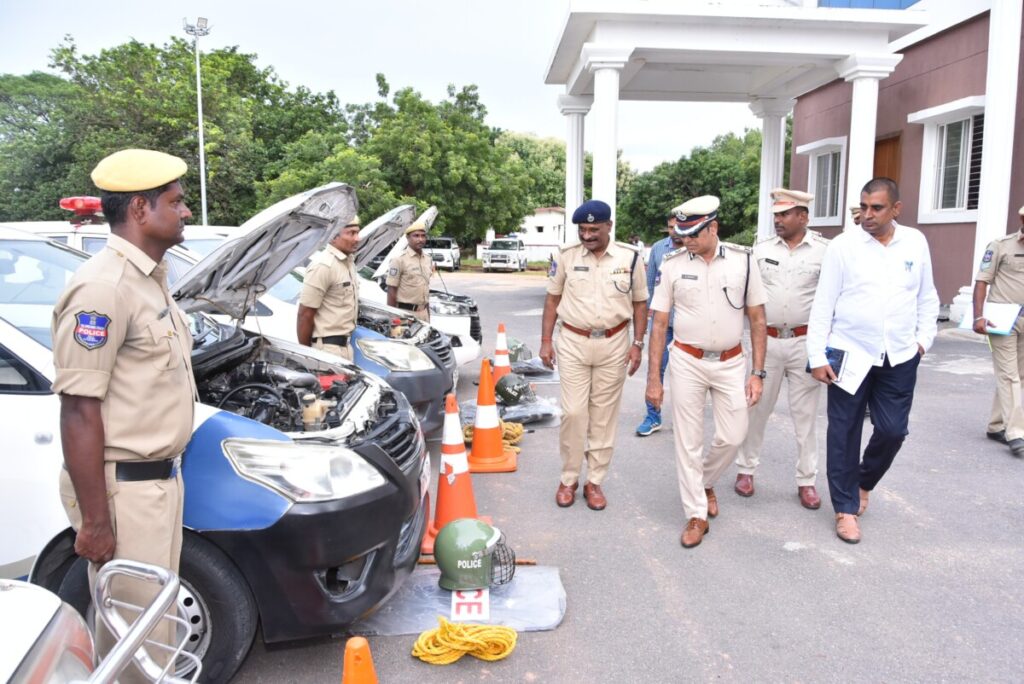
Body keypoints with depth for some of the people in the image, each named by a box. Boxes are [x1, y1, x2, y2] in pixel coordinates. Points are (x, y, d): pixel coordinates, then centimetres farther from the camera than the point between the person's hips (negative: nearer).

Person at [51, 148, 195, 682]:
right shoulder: (103, 288, -20)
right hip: (123, 489, -9)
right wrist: (95, 522, -21)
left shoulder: (149, 277, 10)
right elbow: (79, 410, -22)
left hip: (159, 477, 9)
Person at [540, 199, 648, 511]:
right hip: (573, 343, 0)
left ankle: (595, 481, 19)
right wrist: (546, 340, 2)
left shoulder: (630, 257, -1)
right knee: (572, 413, 0)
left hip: (614, 344, 0)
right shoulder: (567, 256, -1)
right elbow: (552, 298, 7)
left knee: (604, 415, 7)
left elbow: (640, 302, 6)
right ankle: (568, 479, 16)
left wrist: (637, 343, -1)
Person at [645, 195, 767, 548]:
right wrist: (653, 378, -4)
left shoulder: (742, 260, -4)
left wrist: (757, 372, -3)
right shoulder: (672, 264, -5)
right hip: (687, 362, 0)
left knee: (732, 437, 5)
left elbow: (757, 319, 1)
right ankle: (697, 515, 18)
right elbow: (659, 323, -2)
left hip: (730, 363, 1)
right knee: (688, 441, 4)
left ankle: (705, 481, 36)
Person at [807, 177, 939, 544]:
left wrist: (924, 339, 6)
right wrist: (817, 356, -9)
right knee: (844, 433, 5)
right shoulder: (843, 245, -6)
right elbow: (823, 304, -6)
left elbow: (927, 297, 13)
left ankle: (864, 482, 36)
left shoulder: (916, 242, 3)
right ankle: (846, 508, 19)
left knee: (893, 430, 7)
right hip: (849, 356, -3)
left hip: (900, 358, 3)